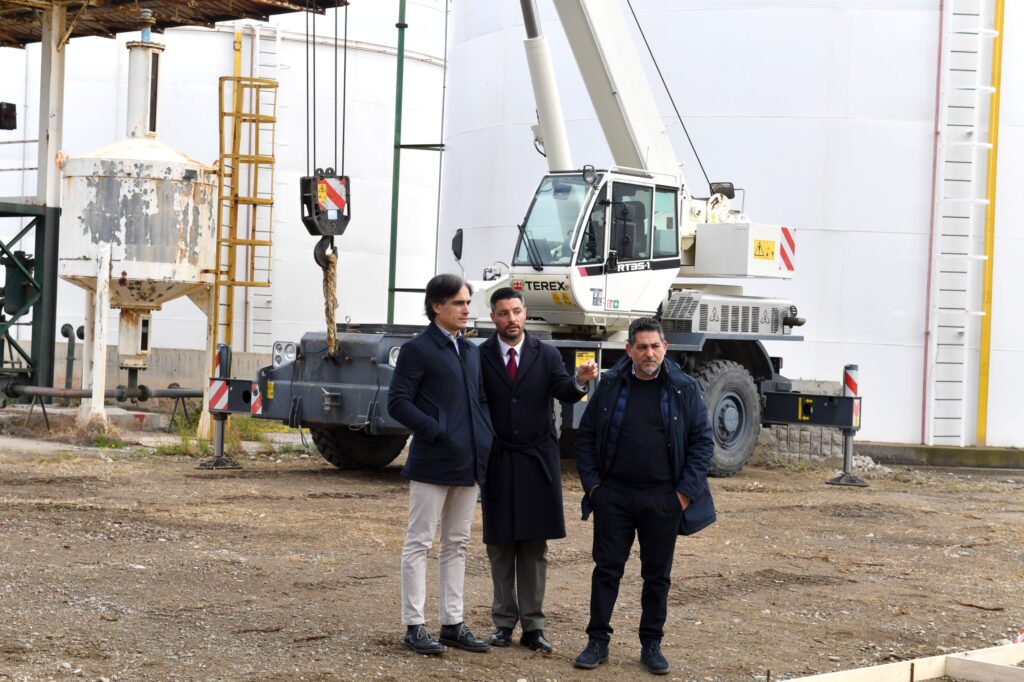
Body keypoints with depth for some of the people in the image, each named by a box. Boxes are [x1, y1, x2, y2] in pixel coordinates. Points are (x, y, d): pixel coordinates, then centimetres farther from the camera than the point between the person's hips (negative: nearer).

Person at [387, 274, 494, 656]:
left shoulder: (472, 352, 16)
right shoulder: (417, 350, -6)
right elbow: (398, 402, -11)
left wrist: (486, 438, 6)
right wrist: (435, 431, -18)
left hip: (469, 464, 8)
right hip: (432, 463, -7)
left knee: (456, 544, 11)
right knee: (420, 542, -2)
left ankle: (453, 623, 17)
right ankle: (414, 626, 2)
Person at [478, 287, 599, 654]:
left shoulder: (547, 355, 3)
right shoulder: (480, 357, -1)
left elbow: (564, 393, -11)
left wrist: (579, 381, -32)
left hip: (538, 460, 1)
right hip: (498, 460, -1)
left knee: (535, 547, 4)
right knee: (500, 545, 6)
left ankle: (533, 625, 8)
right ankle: (504, 621, 14)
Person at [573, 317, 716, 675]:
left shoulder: (684, 389, 0)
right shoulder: (610, 386, 2)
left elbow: (702, 441, 1)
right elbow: (586, 436, 7)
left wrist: (686, 492, -6)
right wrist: (592, 483, -1)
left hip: (663, 499, 0)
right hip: (613, 495, 0)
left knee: (657, 575, 7)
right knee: (607, 568, 3)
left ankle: (651, 645, 17)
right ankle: (598, 641, 11)